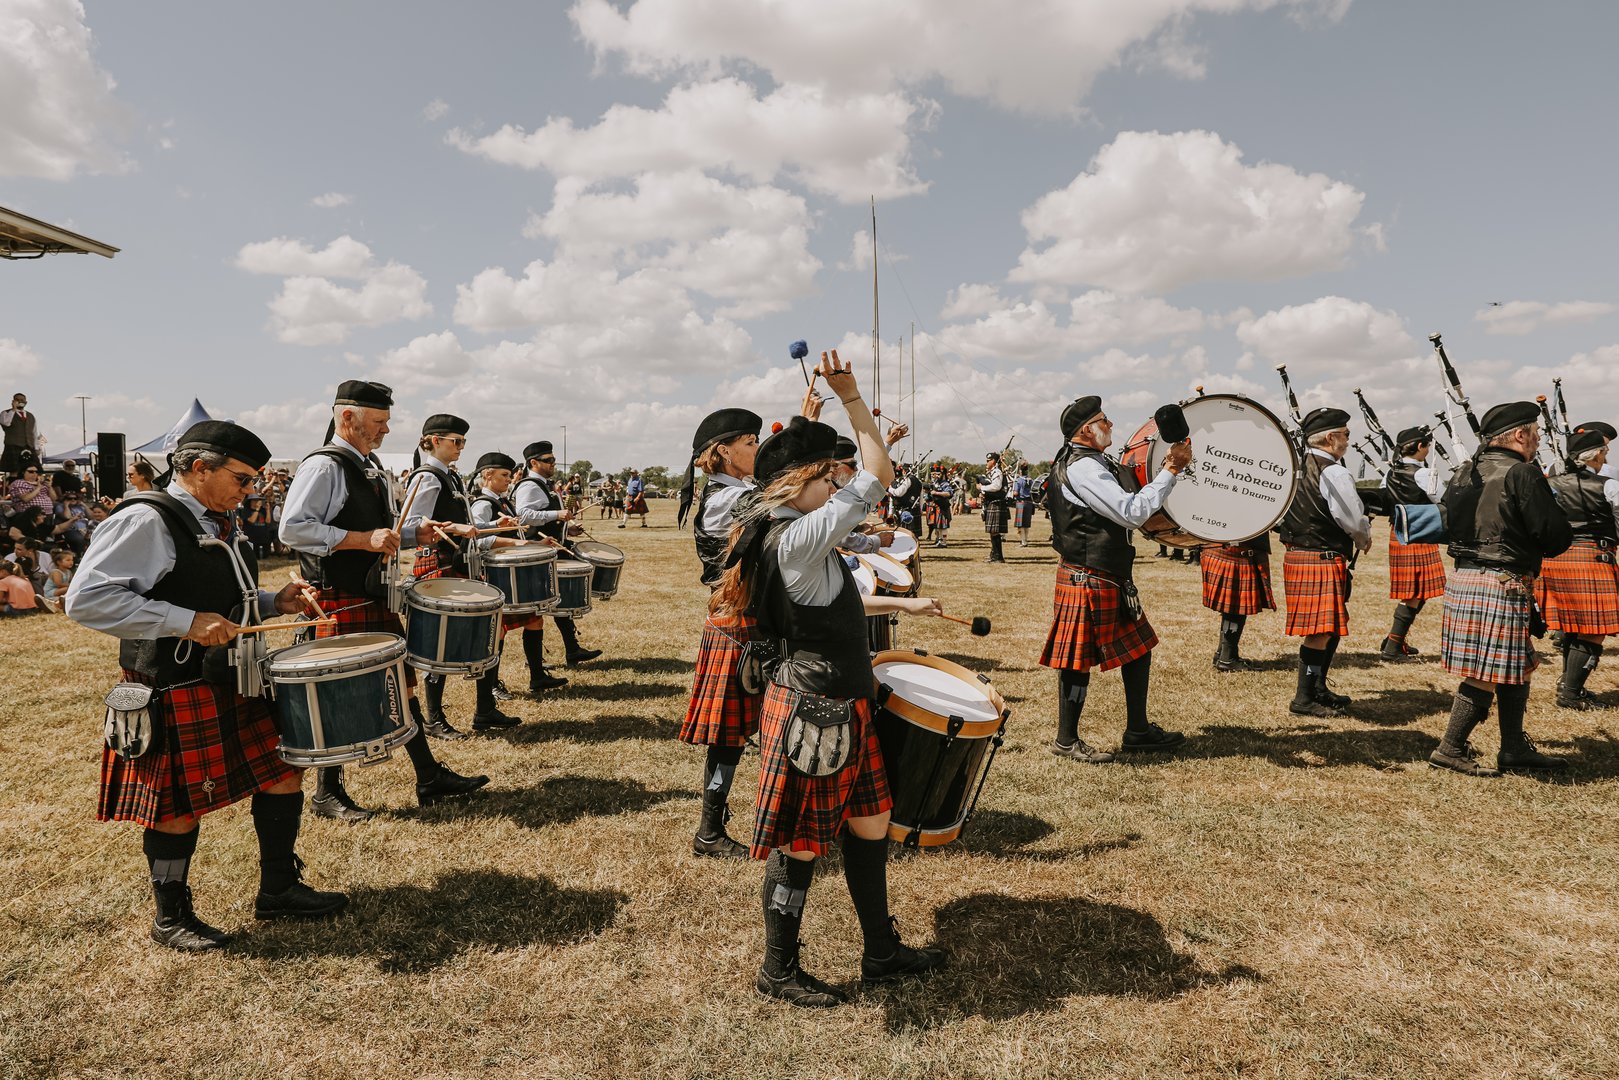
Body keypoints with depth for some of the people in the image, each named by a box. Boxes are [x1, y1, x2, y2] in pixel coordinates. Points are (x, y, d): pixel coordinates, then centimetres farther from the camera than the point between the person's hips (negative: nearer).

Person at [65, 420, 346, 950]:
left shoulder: (217, 523, 11)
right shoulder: (144, 522, -16)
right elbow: (86, 599, -24)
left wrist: (272, 602, 5)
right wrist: (186, 622, -28)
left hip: (239, 681, 8)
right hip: (177, 693, -8)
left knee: (284, 776, 10)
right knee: (180, 809, 6)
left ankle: (279, 890, 27)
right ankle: (171, 918, 28)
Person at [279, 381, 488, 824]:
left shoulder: (370, 467, 15)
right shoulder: (323, 466, -14)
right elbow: (292, 528, -24)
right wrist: (364, 539, -26)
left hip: (377, 598, 9)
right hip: (340, 604, -9)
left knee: (402, 683, 12)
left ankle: (429, 777, 21)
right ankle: (327, 795, 18)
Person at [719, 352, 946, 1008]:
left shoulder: (783, 536, 9)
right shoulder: (799, 539, -23)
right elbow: (880, 477, -19)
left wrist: (901, 604, 22)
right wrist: (851, 396, -13)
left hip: (840, 704, 10)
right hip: (815, 709, -10)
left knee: (871, 824, 19)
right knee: (802, 846, 6)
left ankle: (881, 952, 36)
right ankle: (779, 971, 26)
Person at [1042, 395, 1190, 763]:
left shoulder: (1097, 463, 15)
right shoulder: (1082, 468, -19)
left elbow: (1124, 501, 21)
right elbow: (1132, 513, -24)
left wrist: (1166, 467, 11)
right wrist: (1171, 470, -20)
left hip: (1113, 578, 11)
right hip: (1087, 580, -11)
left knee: (1138, 648, 16)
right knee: (1078, 661, 0)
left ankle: (1138, 731, 27)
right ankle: (1066, 740, 13)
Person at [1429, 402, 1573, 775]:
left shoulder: (1465, 472, 12)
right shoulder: (1521, 474, -12)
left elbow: (1451, 524, 20)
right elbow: (1556, 537, -13)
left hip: (1463, 577, 9)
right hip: (1502, 586, -9)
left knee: (1516, 669, 18)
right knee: (1489, 674, -2)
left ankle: (1514, 748, 25)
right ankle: (1450, 749, 3)